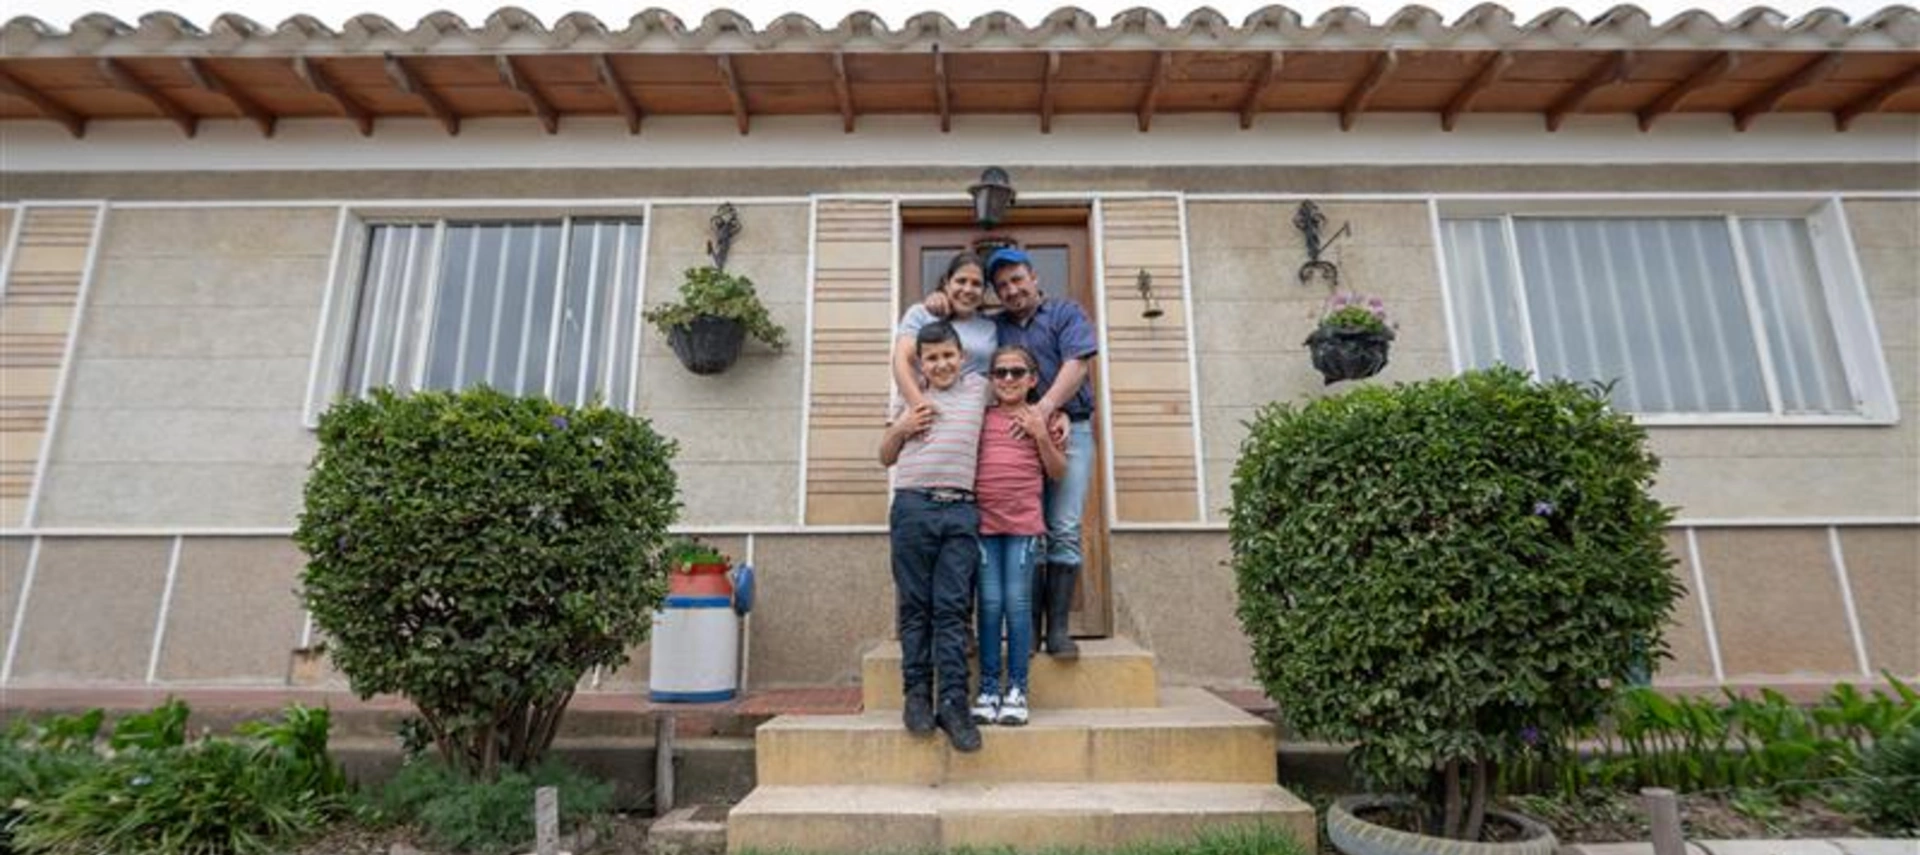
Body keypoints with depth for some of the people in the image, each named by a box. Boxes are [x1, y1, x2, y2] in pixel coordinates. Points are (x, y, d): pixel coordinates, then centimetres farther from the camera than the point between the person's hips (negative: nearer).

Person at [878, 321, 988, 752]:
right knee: (915, 606, 2)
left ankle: (953, 703, -2)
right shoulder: (911, 400, 18)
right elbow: (886, 458, 22)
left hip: (960, 512, 0)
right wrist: (901, 427, 4)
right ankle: (916, 692, 12)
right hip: (913, 507, 0)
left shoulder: (978, 387, 18)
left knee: (952, 608, -4)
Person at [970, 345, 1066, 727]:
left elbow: (1058, 472, 7)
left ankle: (1017, 689, 8)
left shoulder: (1041, 419, 9)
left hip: (1023, 522, -1)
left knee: (1017, 602, -2)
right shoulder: (980, 417, 12)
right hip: (984, 520, 1)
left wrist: (1041, 435, -6)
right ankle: (988, 688, 9)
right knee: (990, 603, 0)